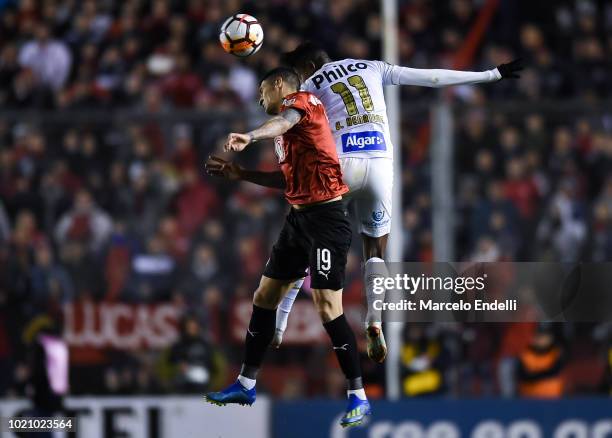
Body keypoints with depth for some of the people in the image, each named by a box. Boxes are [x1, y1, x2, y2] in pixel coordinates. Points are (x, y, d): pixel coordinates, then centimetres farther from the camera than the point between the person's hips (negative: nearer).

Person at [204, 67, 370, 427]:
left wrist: (249, 138, -52)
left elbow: (285, 120, -32)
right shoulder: (286, 126, 20)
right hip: (299, 217, 10)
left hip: (326, 218, -10)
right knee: (265, 297, 11)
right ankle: (246, 385, 20)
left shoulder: (302, 100, -8)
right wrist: (240, 174, 24)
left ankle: (359, 398, -6)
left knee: (328, 308, -12)